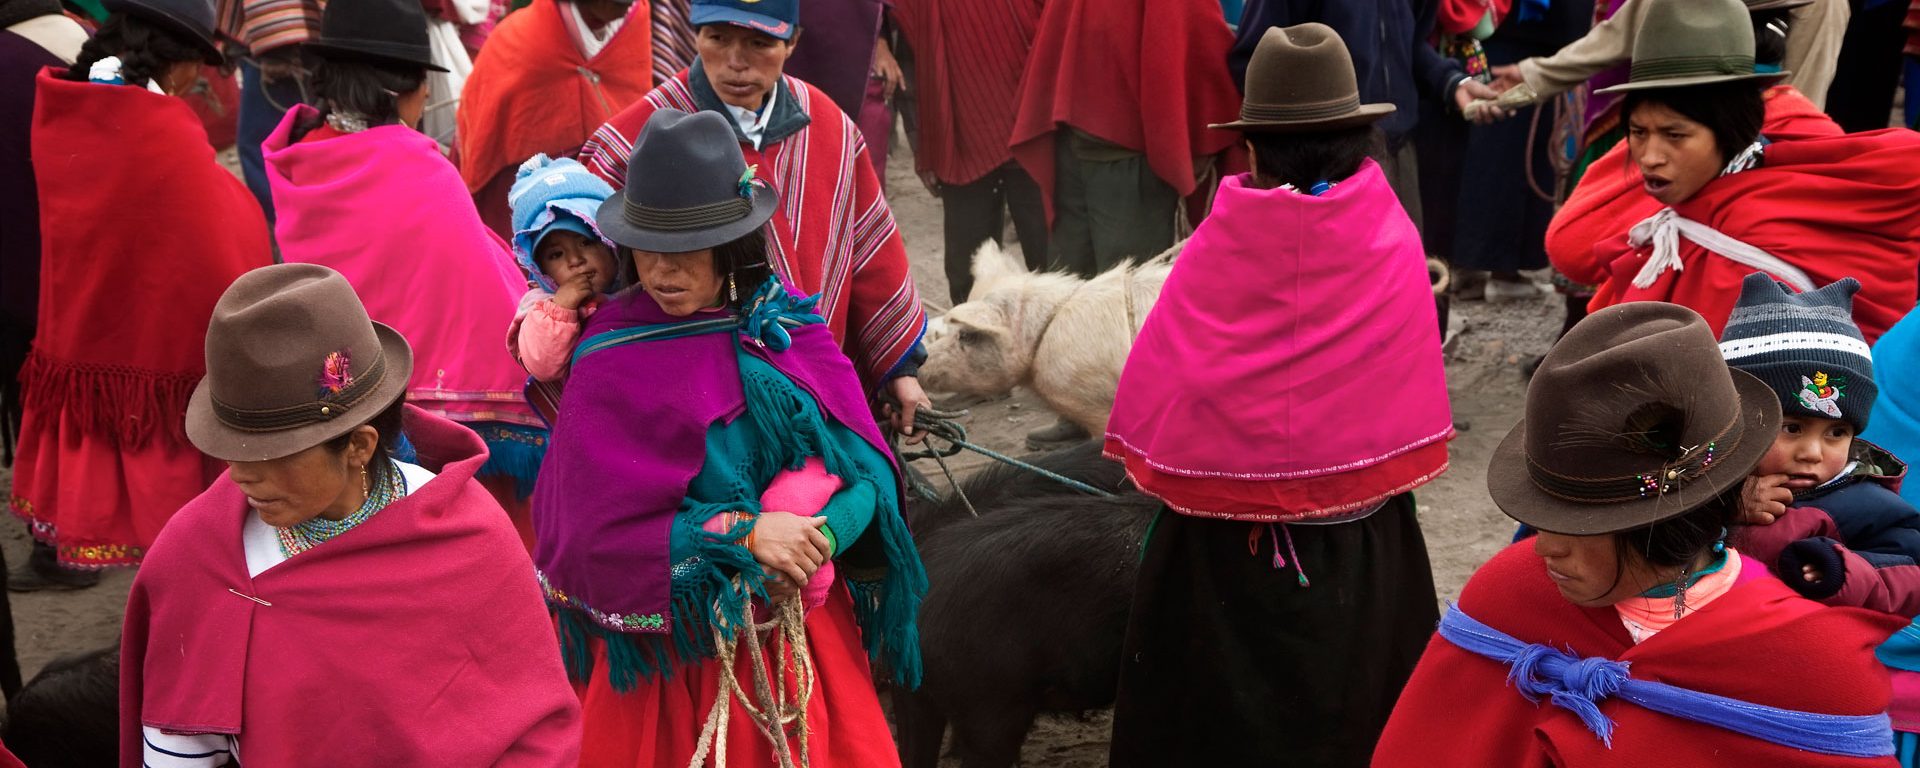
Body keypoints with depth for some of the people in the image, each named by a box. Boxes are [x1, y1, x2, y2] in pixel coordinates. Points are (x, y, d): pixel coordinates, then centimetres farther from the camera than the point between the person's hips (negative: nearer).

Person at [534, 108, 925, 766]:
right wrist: (740, 535, -22)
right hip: (669, 652, -3)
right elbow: (598, 535, -15)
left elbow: (868, 464, -5)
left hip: (802, 633, 3)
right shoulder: (611, 367, -12)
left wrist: (822, 536, -24)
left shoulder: (789, 326, -3)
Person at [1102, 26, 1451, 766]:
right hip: (1358, 535, 1)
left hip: (1226, 527, -1)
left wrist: (1170, 469, 6)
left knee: (1219, 707, 15)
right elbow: (1411, 389, 0)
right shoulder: (1393, 241, -10)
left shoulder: (1219, 244, -15)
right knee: (1345, 702, 20)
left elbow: (1157, 382, -10)